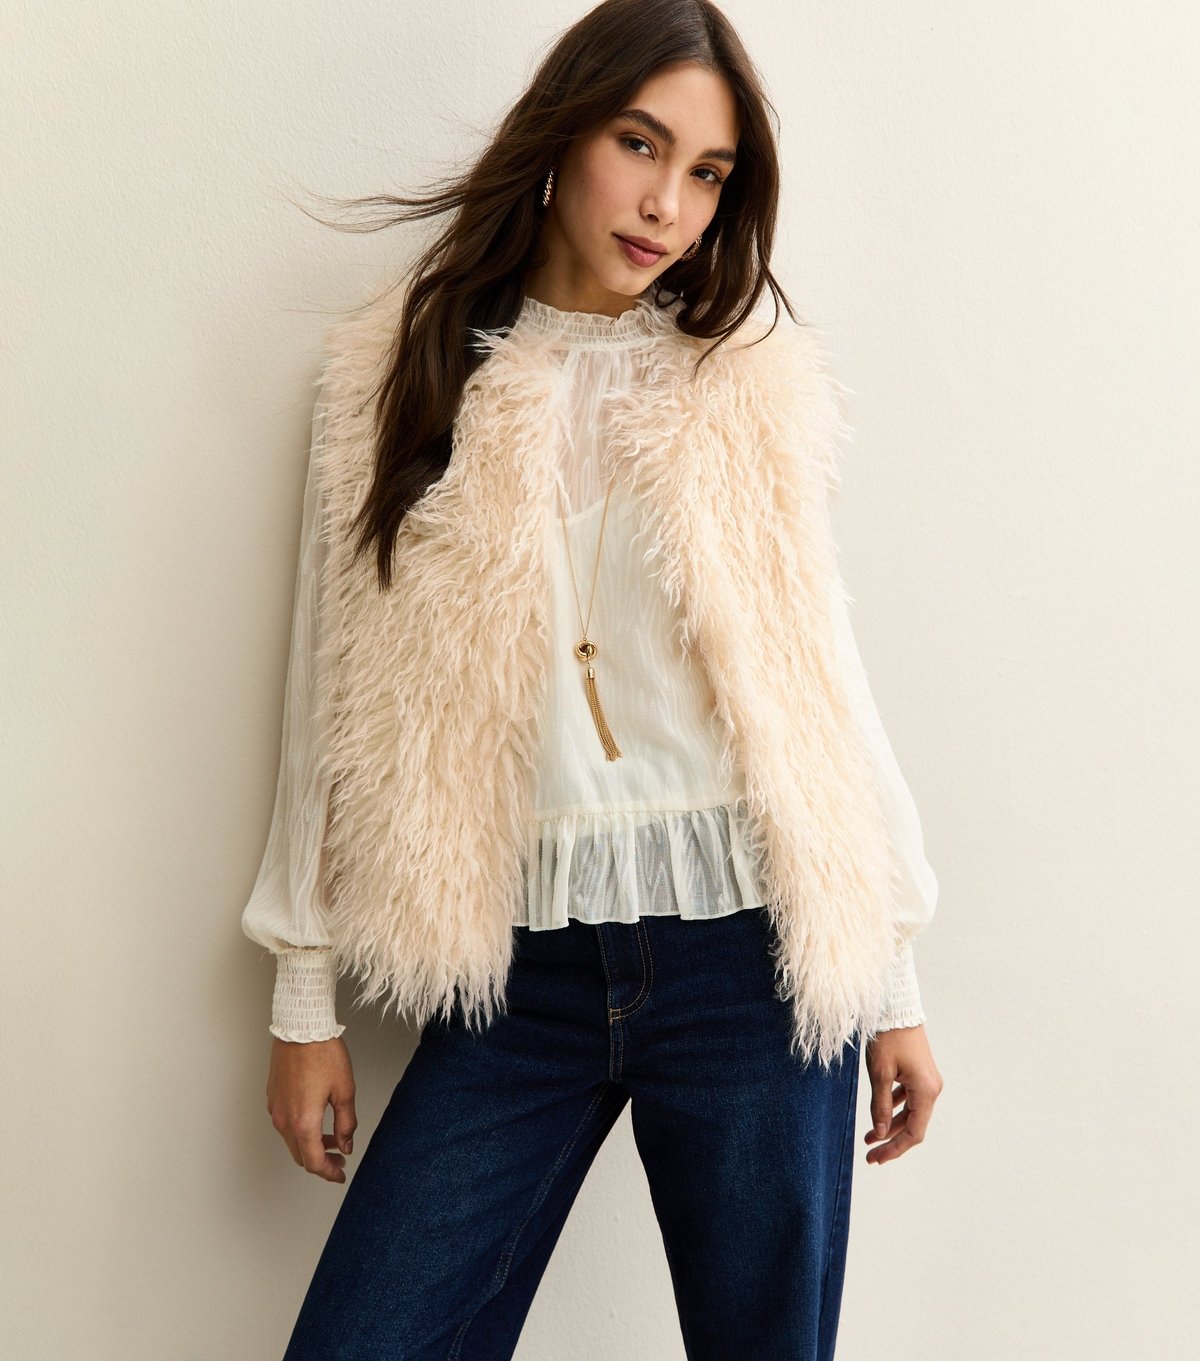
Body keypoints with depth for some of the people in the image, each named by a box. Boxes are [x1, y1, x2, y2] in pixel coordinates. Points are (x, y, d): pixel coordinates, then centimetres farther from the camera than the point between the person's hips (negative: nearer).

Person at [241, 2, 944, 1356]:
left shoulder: (753, 384, 5)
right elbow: (337, 701, 6)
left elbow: (819, 676, 8)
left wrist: (891, 980, 7)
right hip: (520, 973, 0)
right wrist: (305, 999, 6)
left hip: (748, 952, 0)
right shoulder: (401, 373, 5)